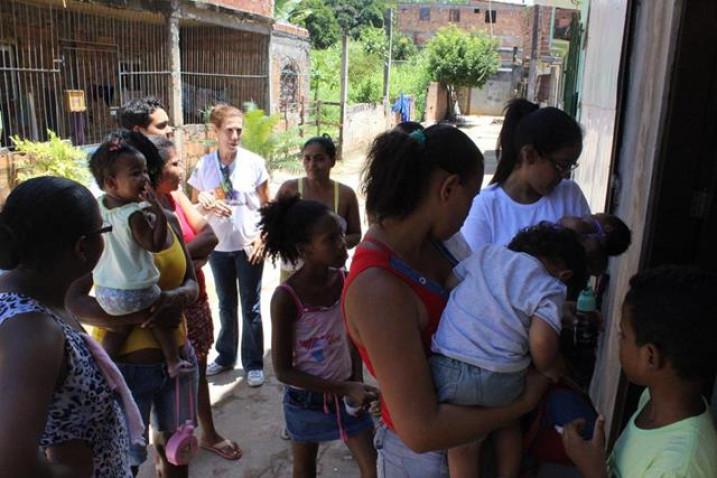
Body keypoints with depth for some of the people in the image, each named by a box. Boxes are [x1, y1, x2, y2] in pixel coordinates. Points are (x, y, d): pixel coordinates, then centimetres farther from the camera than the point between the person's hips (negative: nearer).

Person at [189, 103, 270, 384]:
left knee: (250, 307, 7)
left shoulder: (254, 163, -7)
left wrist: (262, 236, -11)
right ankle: (225, 357, 34)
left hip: (248, 245, -2)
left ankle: (253, 364, 21)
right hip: (218, 246, 2)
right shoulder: (204, 166, -2)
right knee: (226, 305, 17)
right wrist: (205, 203, -16)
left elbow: (266, 205, -1)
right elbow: (194, 205, 6)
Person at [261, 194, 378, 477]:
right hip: (307, 399, -3)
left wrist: (357, 385, -9)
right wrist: (345, 388, -23)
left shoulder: (345, 280, -12)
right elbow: (283, 371, -19)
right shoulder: (286, 297, -25)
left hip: (347, 392, 3)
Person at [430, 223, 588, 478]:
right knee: (508, 424, 32)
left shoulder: (487, 252, 15)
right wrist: (550, 375, 9)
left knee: (462, 440, 23)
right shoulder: (550, 288, 3)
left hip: (446, 367, 2)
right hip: (498, 377, -2)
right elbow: (542, 341, -11)